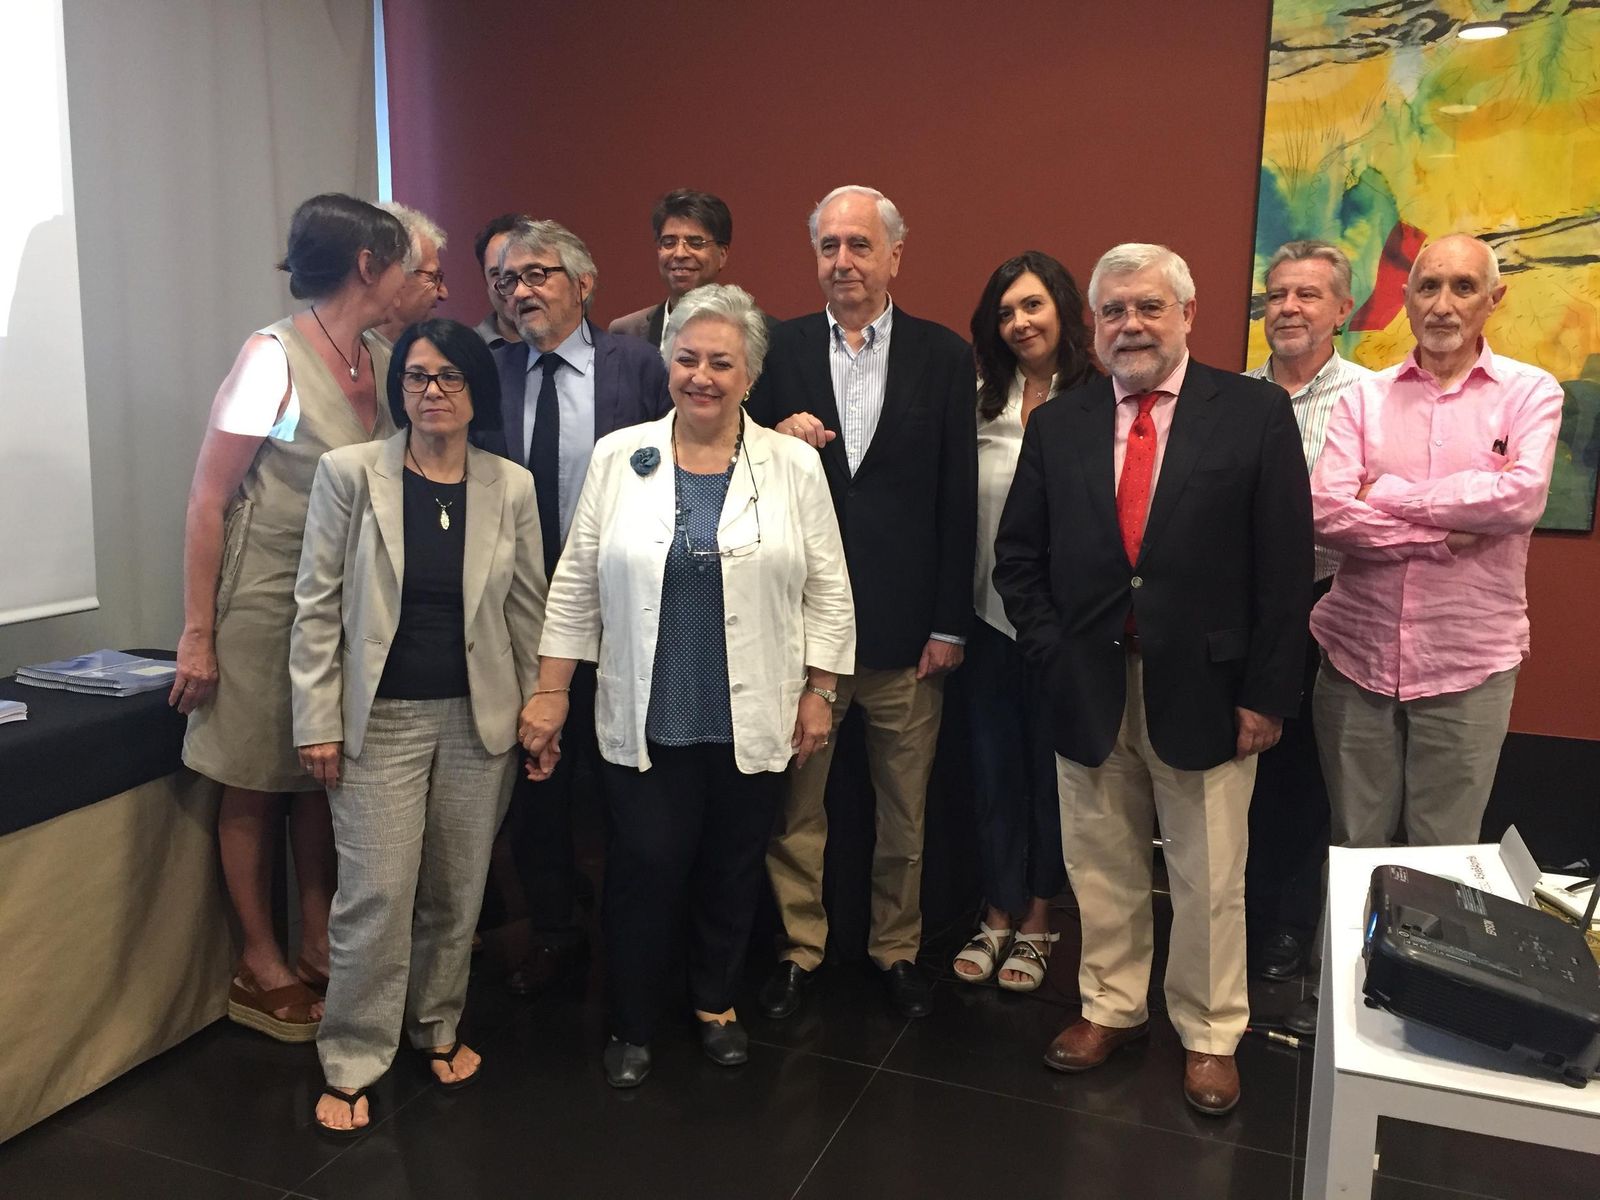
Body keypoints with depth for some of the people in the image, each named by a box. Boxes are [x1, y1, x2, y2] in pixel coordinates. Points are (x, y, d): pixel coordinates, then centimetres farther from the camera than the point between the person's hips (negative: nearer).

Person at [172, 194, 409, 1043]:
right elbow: (207, 500, -13)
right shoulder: (273, 356, -15)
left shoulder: (381, 358, 2)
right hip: (266, 600, -6)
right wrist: (197, 634, -13)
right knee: (255, 790, 8)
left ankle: (318, 949, 28)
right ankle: (261, 970, 23)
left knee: (324, 779, 14)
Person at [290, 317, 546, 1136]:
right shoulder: (349, 473, -4)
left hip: (480, 719, 2)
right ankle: (351, 1064, 17)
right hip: (380, 720, -2)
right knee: (376, 896, -1)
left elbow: (528, 611, 7)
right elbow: (317, 606, -3)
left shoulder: (511, 487, 1)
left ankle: (437, 1028, 33)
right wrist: (317, 722, -6)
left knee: (457, 890, 12)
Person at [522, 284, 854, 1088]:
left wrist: (818, 696, 0)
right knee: (644, 872, 4)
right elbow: (576, 585, 3)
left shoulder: (794, 466, -1)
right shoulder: (618, 458, 1)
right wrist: (551, 693, 0)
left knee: (732, 872, 13)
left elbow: (827, 592, 2)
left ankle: (716, 1002, 36)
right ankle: (632, 1027, 26)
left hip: (752, 721, 1)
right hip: (645, 720, 0)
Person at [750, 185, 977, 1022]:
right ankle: (799, 947, 27)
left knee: (905, 808, 11)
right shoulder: (781, 349, 4)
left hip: (905, 622, 0)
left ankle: (897, 949, 30)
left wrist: (949, 624, -4)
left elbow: (958, 497, -1)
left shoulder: (944, 356, 1)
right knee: (795, 799, 10)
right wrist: (775, 442, -16)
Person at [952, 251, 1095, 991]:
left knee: (1051, 770, 12)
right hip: (990, 615, 3)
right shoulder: (980, 402, 3)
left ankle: (1035, 923, 29)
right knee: (993, 770, 12)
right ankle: (997, 919, 29)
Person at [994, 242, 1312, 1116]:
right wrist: (1052, 659, -2)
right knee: (1101, 867, 15)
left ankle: (1210, 1035, 29)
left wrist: (1266, 692, -8)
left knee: (1209, 879, 10)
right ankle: (1110, 1006, 35)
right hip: (1088, 691, 3)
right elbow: (1017, 558, 8)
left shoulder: (1256, 413, -3)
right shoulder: (1057, 425, 5)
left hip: (1203, 689, -2)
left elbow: (1285, 564, -5)